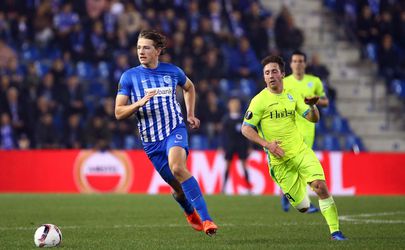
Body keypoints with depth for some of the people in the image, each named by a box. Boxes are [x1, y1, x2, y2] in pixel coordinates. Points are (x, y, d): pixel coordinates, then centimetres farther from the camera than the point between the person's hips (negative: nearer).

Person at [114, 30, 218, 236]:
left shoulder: (172, 71, 4)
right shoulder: (129, 76, -1)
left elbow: (189, 88, 27)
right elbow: (118, 112, -4)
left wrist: (190, 115, 17)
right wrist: (140, 103, -21)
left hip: (175, 130, -2)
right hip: (151, 140, 2)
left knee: (177, 167, -32)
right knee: (178, 187, 7)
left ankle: (205, 218, -31)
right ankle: (190, 213, 42)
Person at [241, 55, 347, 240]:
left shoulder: (292, 95, 8)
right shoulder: (259, 100, -5)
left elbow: (313, 119, 9)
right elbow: (246, 129, -6)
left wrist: (312, 105, -14)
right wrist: (266, 144, -18)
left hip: (300, 150, 3)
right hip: (279, 159, -3)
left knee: (320, 186, -19)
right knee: (302, 207, -1)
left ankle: (335, 231, -10)